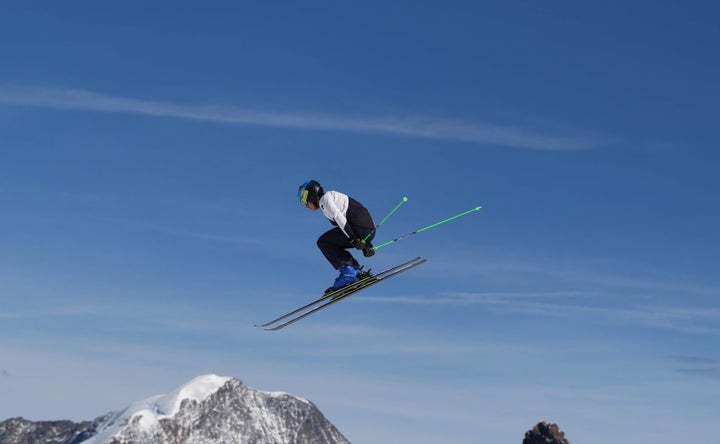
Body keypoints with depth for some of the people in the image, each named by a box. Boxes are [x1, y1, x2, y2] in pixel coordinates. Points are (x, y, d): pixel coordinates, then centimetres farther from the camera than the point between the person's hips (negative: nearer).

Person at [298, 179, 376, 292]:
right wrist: (365, 244, 21)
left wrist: (353, 239, -20)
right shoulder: (332, 196, 28)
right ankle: (356, 271, 9)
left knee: (323, 242, 1)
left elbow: (339, 217, -17)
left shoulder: (325, 199, -1)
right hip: (368, 231, 9)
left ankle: (348, 271, -7)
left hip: (360, 228, -9)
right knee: (331, 245, 21)